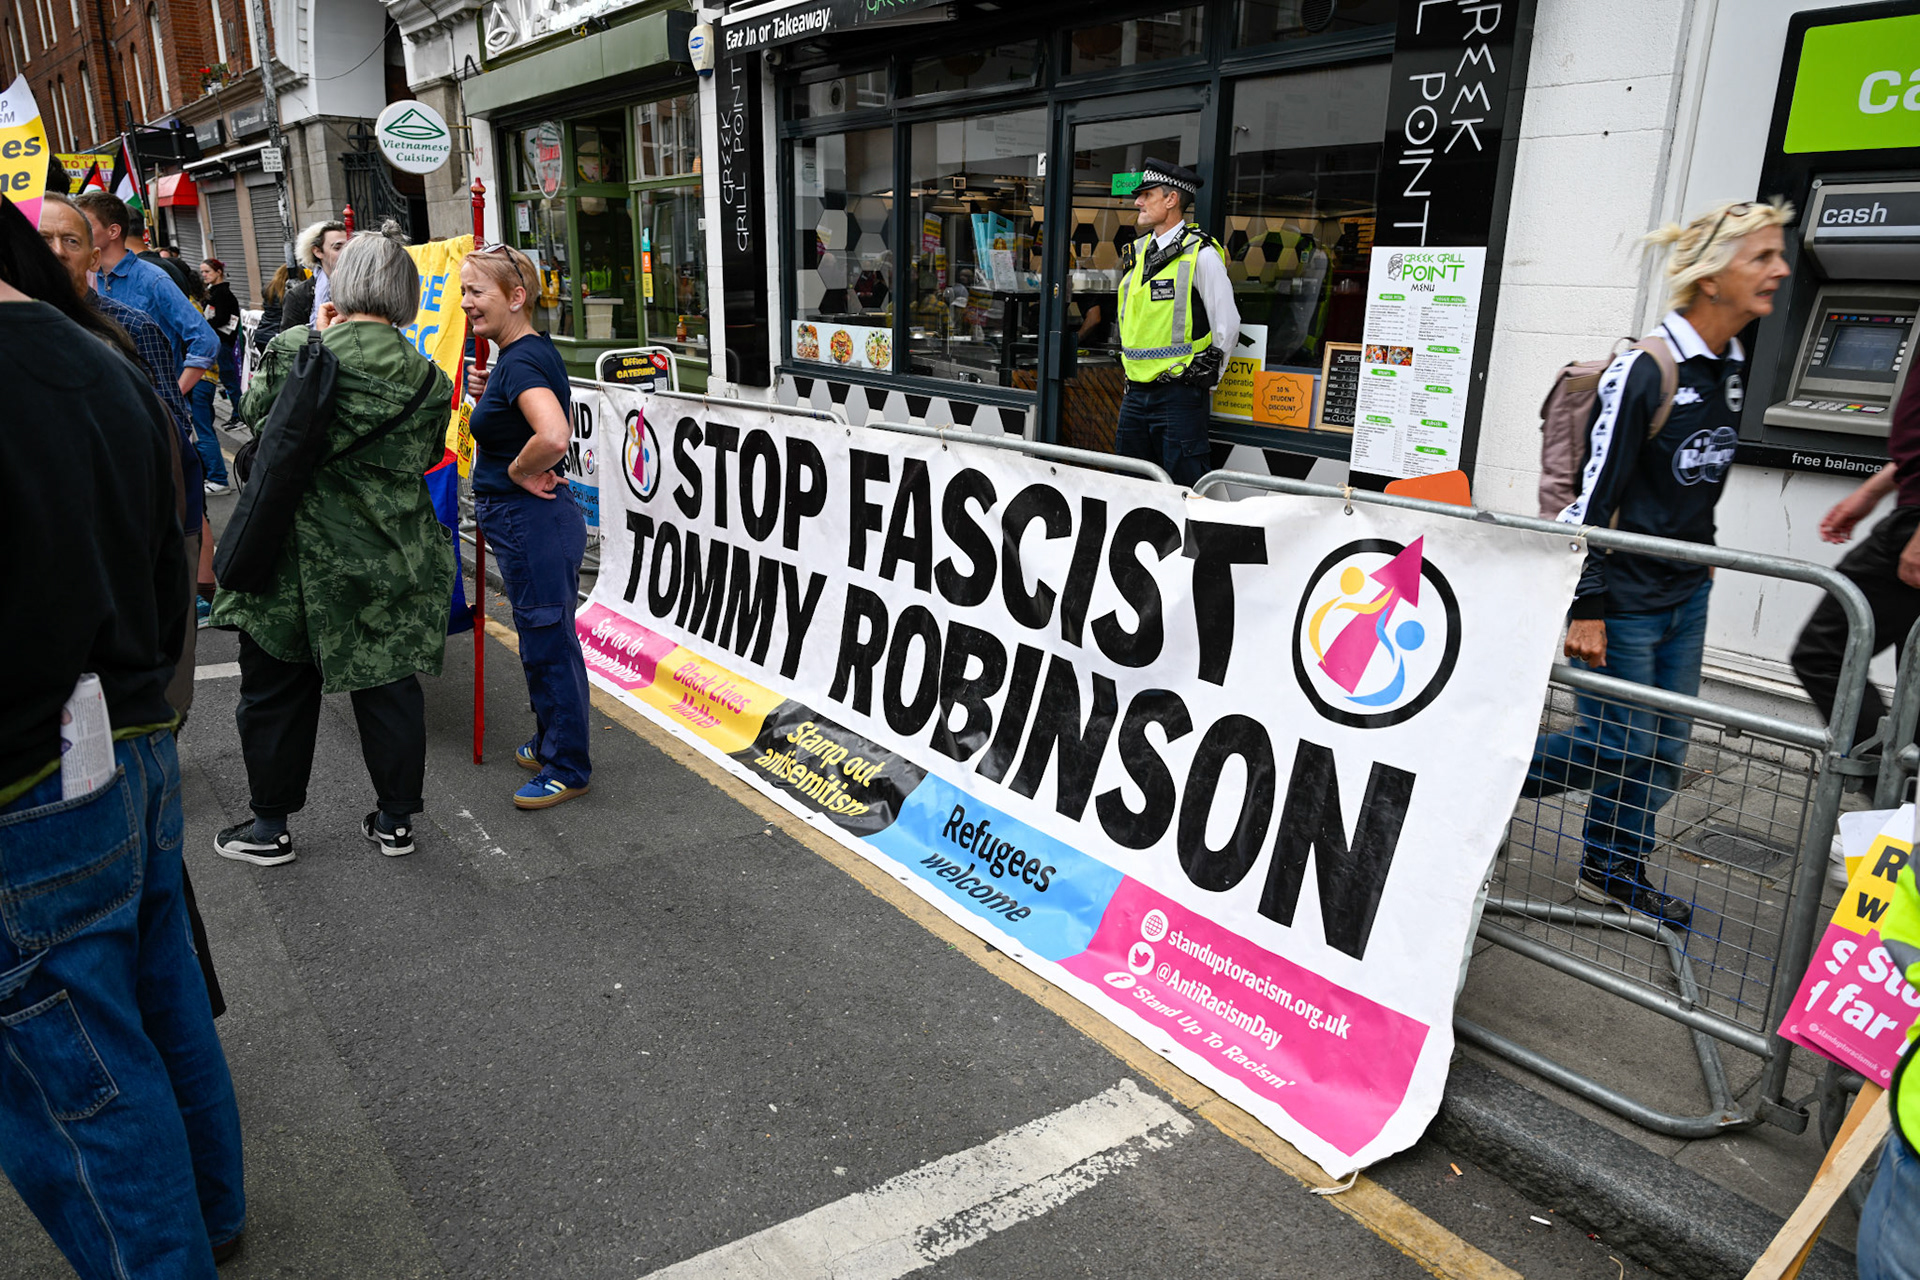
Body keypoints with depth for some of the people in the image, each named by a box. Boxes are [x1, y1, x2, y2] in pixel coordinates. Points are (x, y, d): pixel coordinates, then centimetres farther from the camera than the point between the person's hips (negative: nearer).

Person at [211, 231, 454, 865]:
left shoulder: (294, 348, -10)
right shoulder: (426, 377, -6)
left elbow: (256, 412, 7)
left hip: (294, 550, -1)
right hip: (388, 560, 2)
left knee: (276, 687, 14)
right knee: (388, 684, 13)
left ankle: (270, 826, 25)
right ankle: (396, 819, 22)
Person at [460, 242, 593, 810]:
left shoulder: (520, 363, -21)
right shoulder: (531, 351, 10)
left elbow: (554, 437, -38)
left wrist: (518, 471, -20)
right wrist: (490, 396, 10)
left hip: (531, 522, -10)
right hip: (529, 523, 10)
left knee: (549, 644, 1)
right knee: (544, 641, 21)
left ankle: (567, 769, 15)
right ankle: (550, 744, 37)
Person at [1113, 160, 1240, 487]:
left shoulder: (1200, 254, -9)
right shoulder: (1135, 252, 13)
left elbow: (1227, 325, -7)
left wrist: (1205, 380, -1)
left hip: (1179, 395, -7)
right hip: (1136, 392, 7)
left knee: (1184, 485, -5)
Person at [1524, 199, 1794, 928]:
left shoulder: (1731, 371, 7)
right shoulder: (1642, 371, -19)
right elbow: (1591, 494, -19)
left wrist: (1702, 556, 23)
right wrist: (1586, 608, -20)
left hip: (1687, 593, 8)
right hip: (1626, 595, -8)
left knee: (1666, 746, 13)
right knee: (1623, 745, -3)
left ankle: (1613, 868, 29)